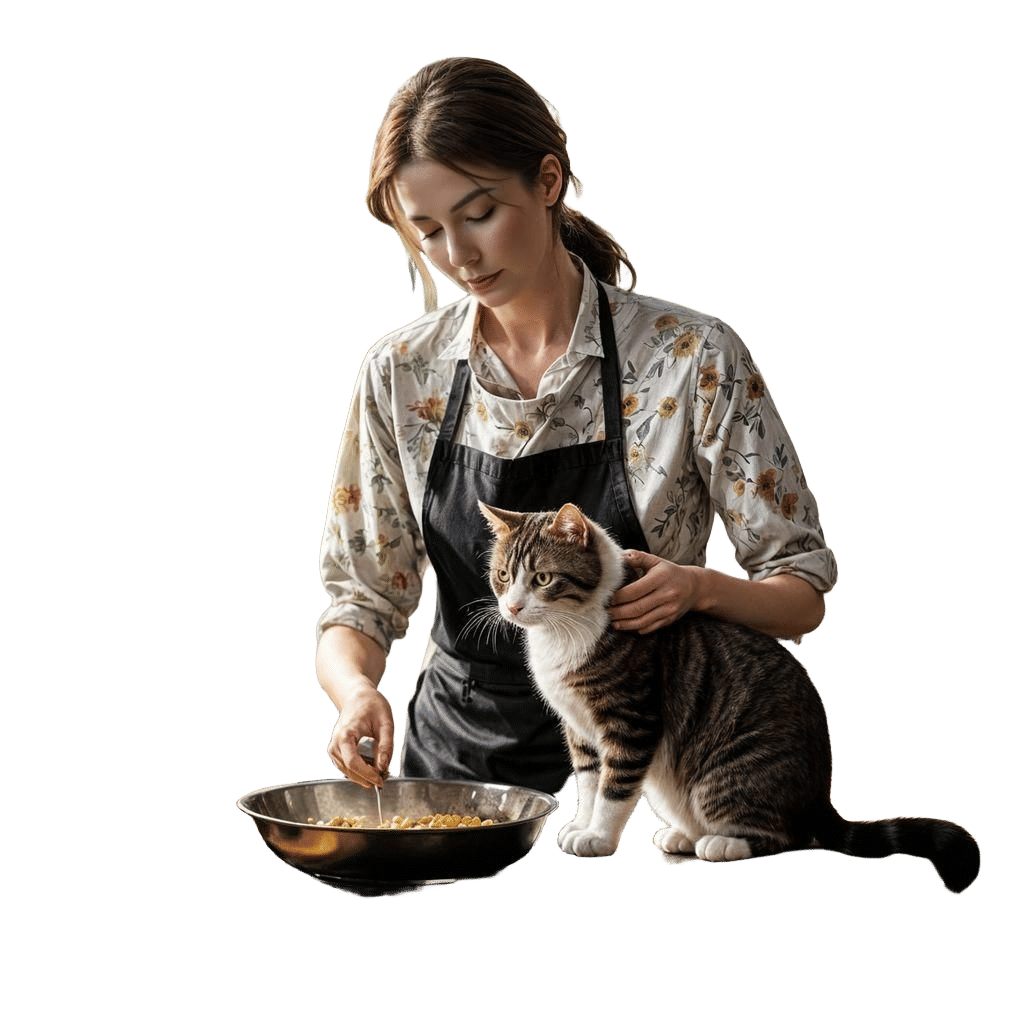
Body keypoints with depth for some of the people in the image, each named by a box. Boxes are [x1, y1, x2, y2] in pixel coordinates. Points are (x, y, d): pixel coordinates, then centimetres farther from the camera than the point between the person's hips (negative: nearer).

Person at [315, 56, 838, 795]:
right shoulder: (401, 374, 2)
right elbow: (363, 601, 7)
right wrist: (357, 690, -15)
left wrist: (697, 588, -22)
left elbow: (802, 593, -1)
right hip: (455, 757, 3)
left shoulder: (693, 358, -7)